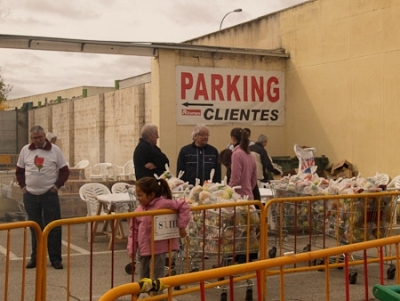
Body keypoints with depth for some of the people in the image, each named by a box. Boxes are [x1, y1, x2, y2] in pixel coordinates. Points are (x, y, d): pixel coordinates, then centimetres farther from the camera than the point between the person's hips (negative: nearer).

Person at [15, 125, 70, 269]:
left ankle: (55, 258, 8)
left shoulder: (55, 150, -3)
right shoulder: (25, 150, 3)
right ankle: (36, 257, 19)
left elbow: (65, 170, 2)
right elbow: (19, 170, 13)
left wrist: (57, 185, -5)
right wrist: (23, 186, 4)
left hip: (49, 195, -2)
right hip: (30, 195, 2)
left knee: (53, 227, 0)